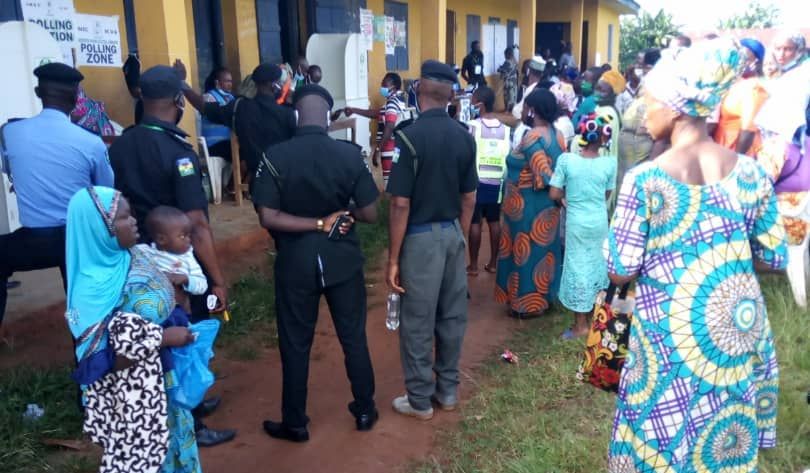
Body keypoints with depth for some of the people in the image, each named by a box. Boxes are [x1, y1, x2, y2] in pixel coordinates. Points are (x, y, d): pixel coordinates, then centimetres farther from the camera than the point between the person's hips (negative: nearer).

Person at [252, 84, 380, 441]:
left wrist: (320, 223, -11)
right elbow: (370, 214, -6)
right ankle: (365, 411, 31)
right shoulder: (350, 154, -8)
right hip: (342, 259, 2)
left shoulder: (276, 156, -11)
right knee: (354, 337, 16)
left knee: (295, 344, 12)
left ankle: (294, 424, 25)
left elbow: (268, 217, -16)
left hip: (296, 261, -1)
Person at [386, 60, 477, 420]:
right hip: (453, 232, 6)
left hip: (422, 237, -6)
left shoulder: (409, 137, -17)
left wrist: (393, 258, -11)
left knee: (417, 322, 6)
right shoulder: (465, 136, 2)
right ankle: (448, 390, 29)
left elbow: (401, 205, -17)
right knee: (452, 315, 15)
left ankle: (420, 400, 19)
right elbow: (469, 198, 7)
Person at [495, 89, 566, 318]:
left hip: (528, 206, -8)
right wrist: (557, 194, 6)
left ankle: (527, 303, 15)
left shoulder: (532, 138, -23)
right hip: (547, 205, 8)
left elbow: (544, 177, -27)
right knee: (543, 249, 17)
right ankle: (544, 296, 30)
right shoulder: (557, 134, 3)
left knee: (527, 251, 4)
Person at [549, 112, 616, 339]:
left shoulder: (566, 159, -15)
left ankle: (581, 324, 13)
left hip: (577, 223, -2)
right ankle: (593, 317, 31)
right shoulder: (610, 163, -10)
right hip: (600, 222, 2)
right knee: (597, 267, 17)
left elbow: (554, 194, -11)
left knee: (578, 268, 7)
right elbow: (607, 195, 2)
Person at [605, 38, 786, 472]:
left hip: (672, 343, -4)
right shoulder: (750, 171, -4)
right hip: (742, 338, 5)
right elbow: (774, 258, 3)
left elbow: (620, 272, -14)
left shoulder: (645, 180, -17)